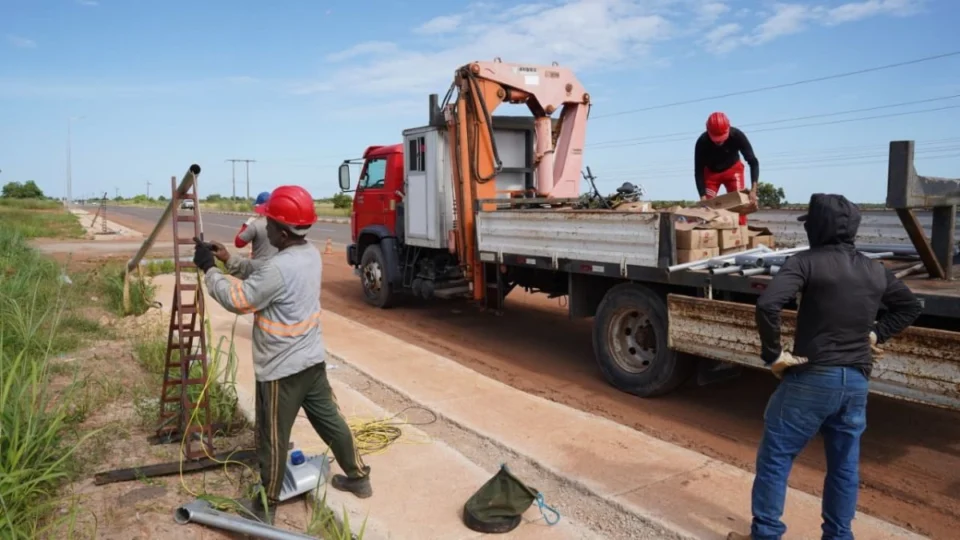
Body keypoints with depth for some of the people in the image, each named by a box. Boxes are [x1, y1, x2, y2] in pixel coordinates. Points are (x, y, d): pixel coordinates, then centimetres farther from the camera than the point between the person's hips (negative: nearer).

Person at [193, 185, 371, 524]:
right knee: (330, 420, 20)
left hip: (281, 369, -8)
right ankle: (358, 477, 34)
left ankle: (265, 507, 27)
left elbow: (237, 300, -18)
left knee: (273, 440, 9)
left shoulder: (279, 268, -28)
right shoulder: (310, 254, 1)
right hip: (312, 359, 8)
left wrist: (209, 269, -7)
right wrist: (229, 260, 8)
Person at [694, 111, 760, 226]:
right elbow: (698, 171, -26)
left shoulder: (737, 136, -32)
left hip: (733, 169, 0)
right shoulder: (702, 143, -33)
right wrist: (703, 197, -34)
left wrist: (753, 189, -39)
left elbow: (753, 162, -28)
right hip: (711, 171, 0)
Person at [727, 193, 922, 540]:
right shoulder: (875, 271, 10)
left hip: (812, 378, -6)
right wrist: (875, 334, 18)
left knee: (774, 457, 5)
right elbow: (910, 307, 26)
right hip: (856, 382, 6)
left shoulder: (806, 262, -11)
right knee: (844, 466, 16)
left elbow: (767, 305, -26)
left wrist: (773, 354, -15)